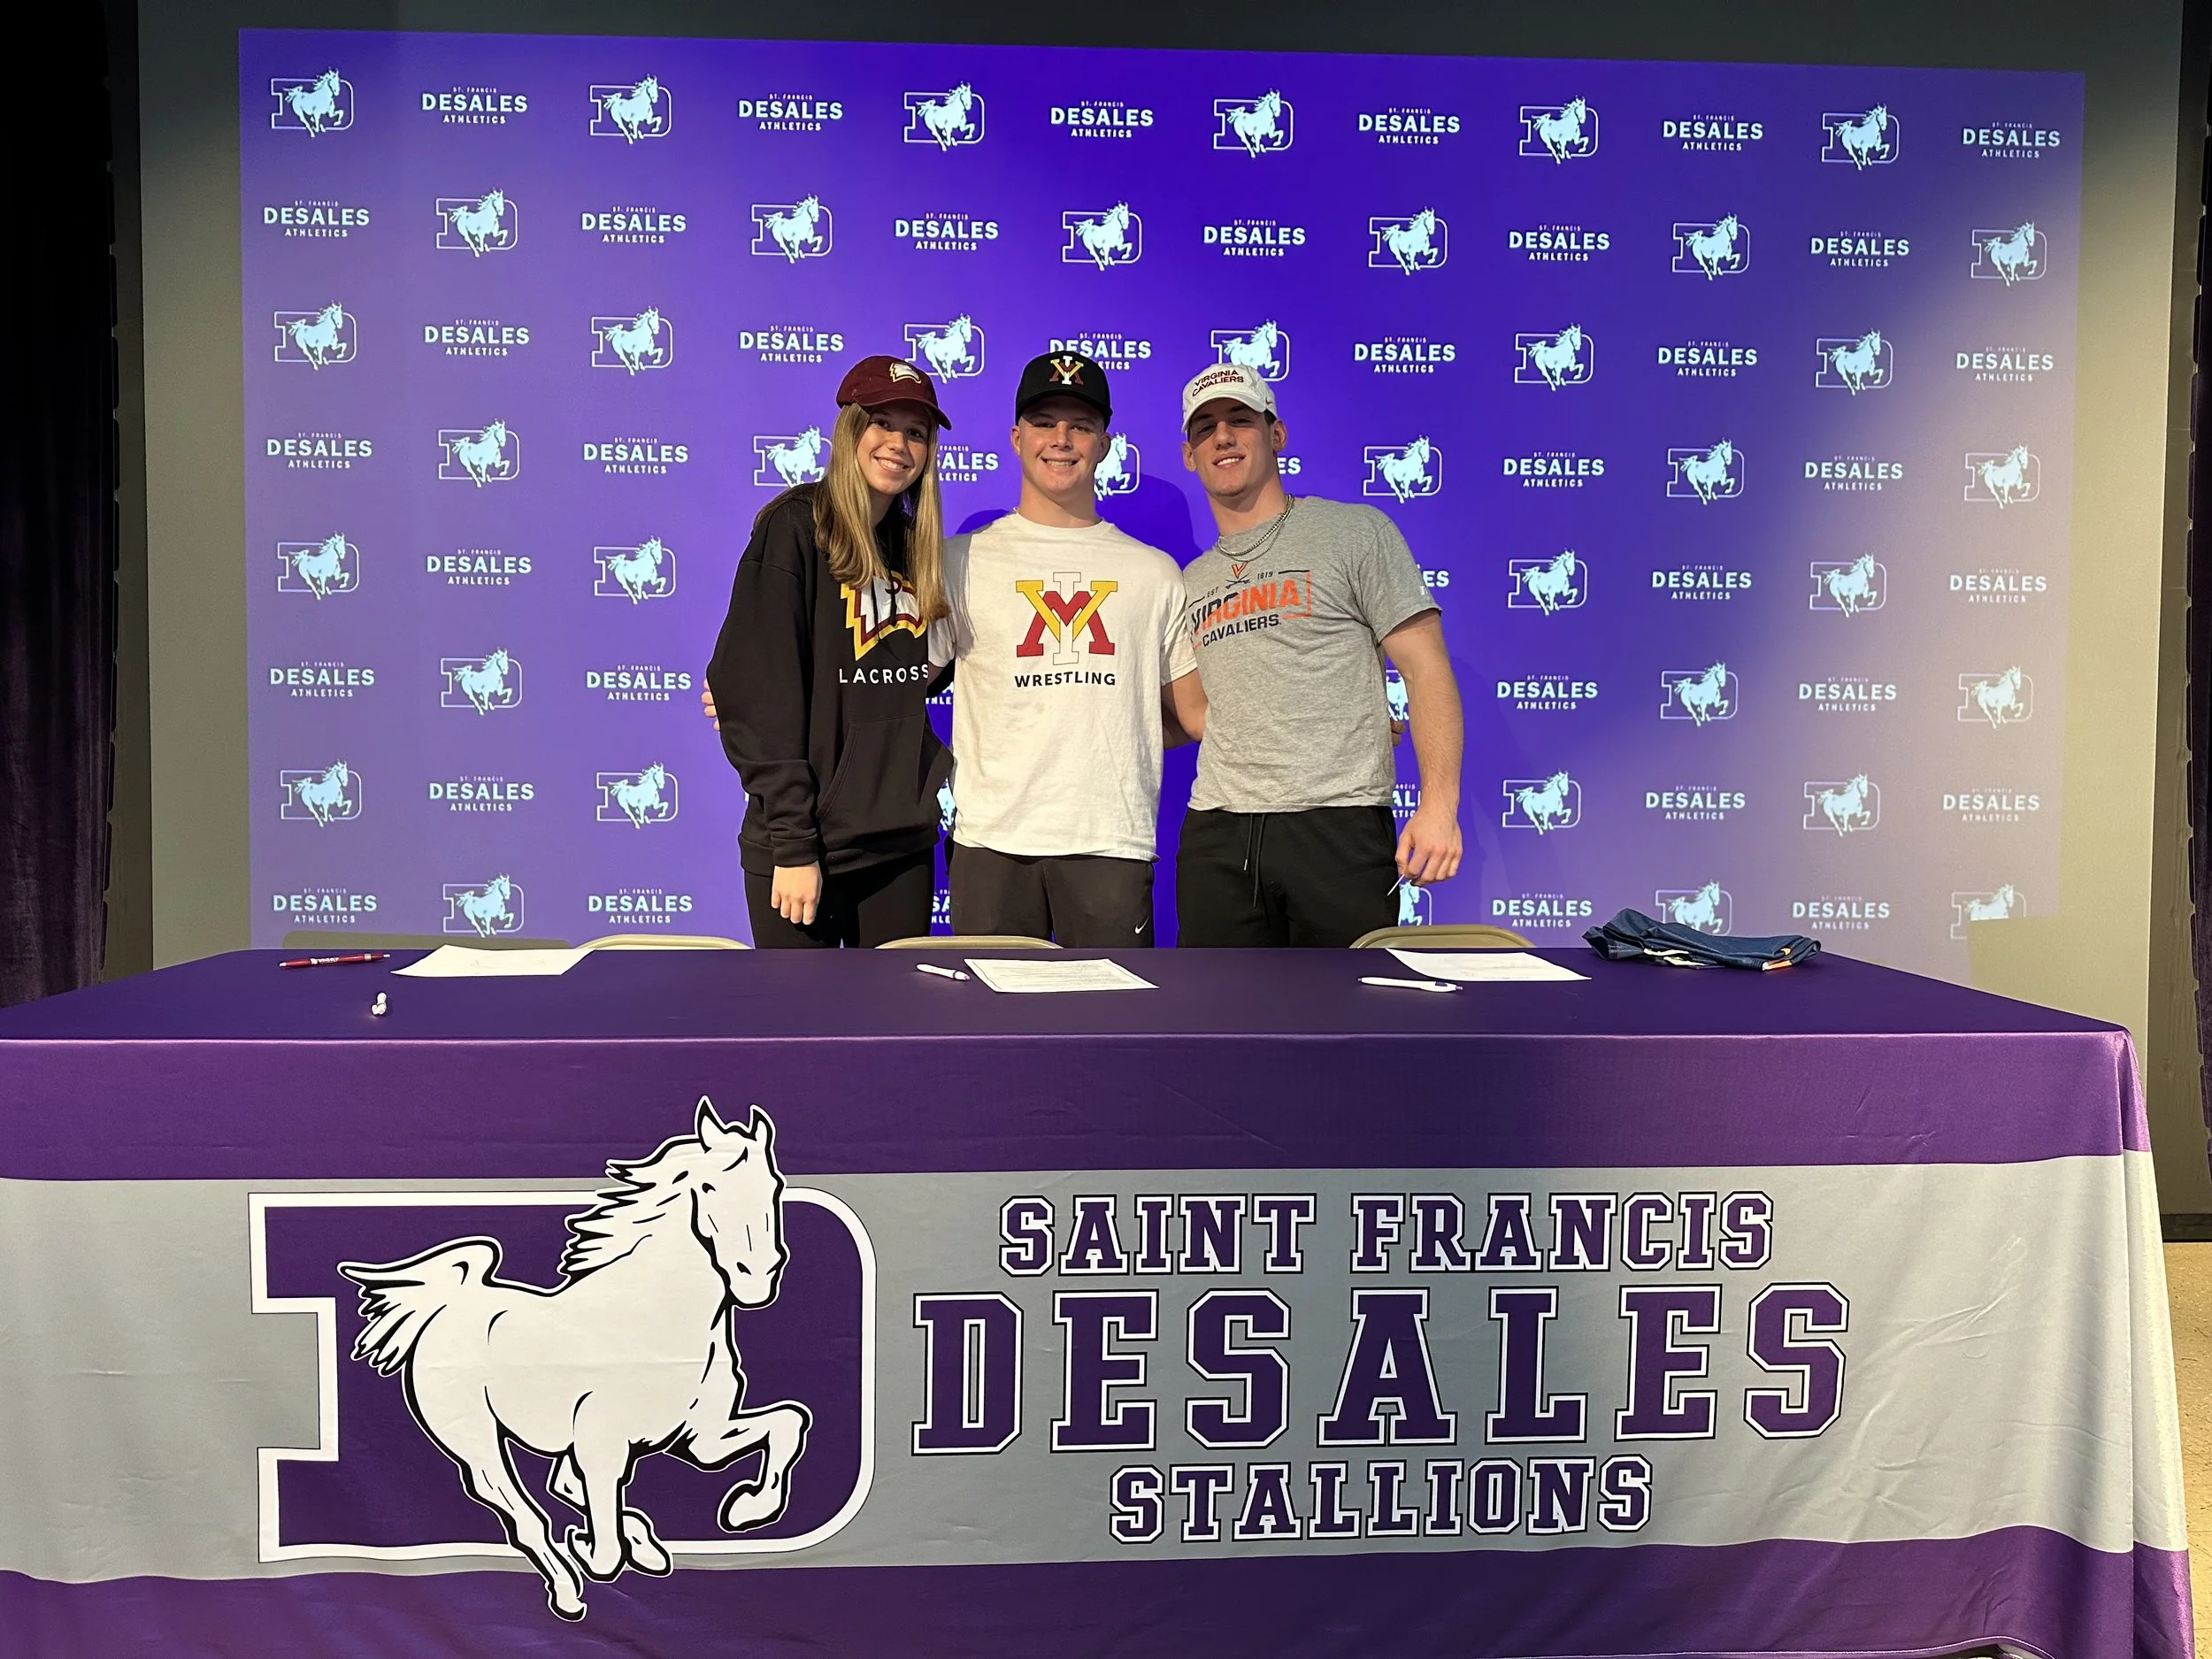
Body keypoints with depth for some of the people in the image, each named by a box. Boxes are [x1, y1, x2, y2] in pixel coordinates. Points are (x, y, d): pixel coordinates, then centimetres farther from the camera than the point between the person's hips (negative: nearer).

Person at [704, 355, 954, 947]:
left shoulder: (918, 547, 12)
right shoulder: (796, 527, -8)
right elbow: (763, 694, -14)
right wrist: (793, 845, -18)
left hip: (904, 842, 6)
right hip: (804, 845, -6)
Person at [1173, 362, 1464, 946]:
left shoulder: (1356, 533, 3)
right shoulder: (1190, 584, 19)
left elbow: (1427, 673, -4)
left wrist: (1439, 804, -14)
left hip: (1339, 827, -4)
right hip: (1216, 835, 4)